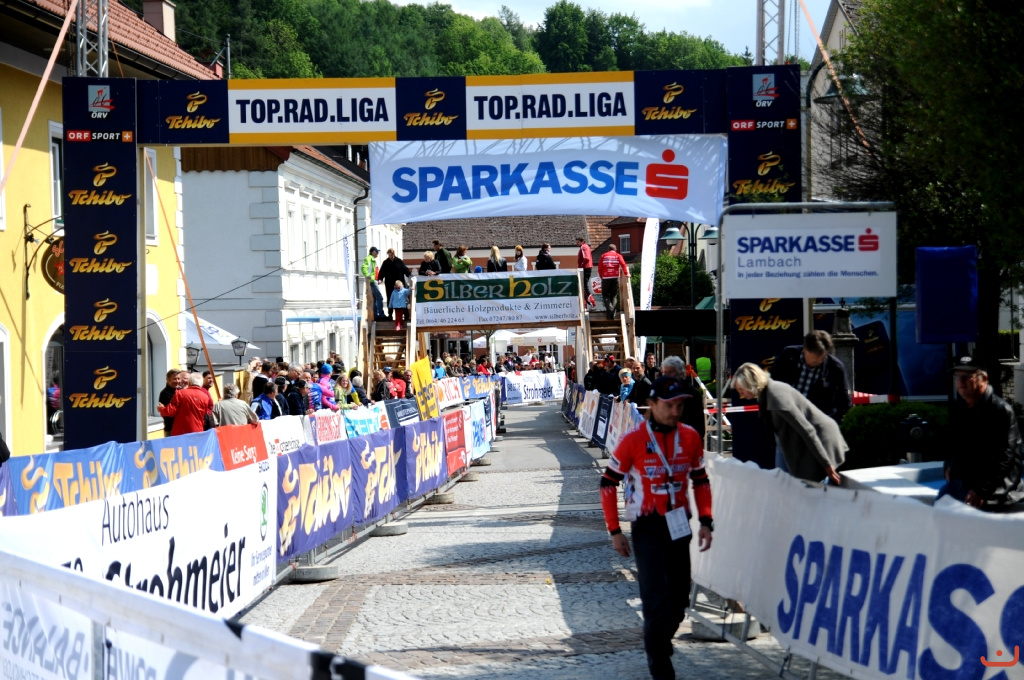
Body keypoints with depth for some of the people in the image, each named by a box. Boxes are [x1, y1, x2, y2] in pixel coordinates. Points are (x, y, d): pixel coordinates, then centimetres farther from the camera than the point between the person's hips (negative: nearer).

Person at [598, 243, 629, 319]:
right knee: (614, 296, 10)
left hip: (605, 278, -1)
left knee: (605, 295, 10)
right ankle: (613, 314, 0)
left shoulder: (603, 256, 10)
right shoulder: (618, 256, 8)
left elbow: (599, 267, 6)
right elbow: (623, 264, -8)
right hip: (615, 277, 1)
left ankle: (609, 309, -14)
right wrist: (626, 273, -3)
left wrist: (601, 276, 15)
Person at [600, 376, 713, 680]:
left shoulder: (691, 438, 0)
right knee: (657, 601, -11)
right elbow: (608, 483, -5)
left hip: (678, 526, 5)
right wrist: (615, 531, -6)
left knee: (679, 600, 11)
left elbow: (700, 480, 12)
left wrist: (705, 522, 2)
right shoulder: (633, 440, -12)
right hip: (647, 528, -5)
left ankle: (660, 642, 37)